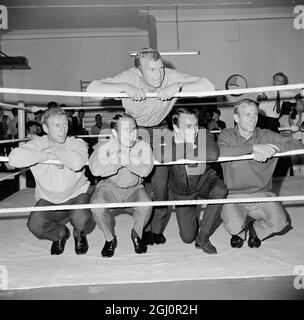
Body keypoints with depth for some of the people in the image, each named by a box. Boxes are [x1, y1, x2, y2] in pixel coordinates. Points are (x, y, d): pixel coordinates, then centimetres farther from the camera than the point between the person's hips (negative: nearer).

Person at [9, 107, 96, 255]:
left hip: (77, 195, -1)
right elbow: (14, 158, -32)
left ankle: (79, 233, 11)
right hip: (48, 200, 2)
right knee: (35, 226, -23)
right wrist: (47, 154, -27)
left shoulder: (77, 143, -13)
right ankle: (60, 233, 14)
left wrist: (54, 150, -23)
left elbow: (77, 163, -39)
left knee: (81, 220, -30)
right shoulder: (38, 144, -10)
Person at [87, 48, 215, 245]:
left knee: (161, 183, -4)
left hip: (159, 130, 1)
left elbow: (208, 86, -31)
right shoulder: (129, 77, -27)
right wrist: (125, 87, -48)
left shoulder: (171, 77, -26)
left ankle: (157, 226, 19)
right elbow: (92, 88, -36)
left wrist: (177, 87, -45)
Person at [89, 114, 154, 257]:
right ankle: (110, 239, 1)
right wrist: (121, 161, -29)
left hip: (134, 188, 0)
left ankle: (137, 235, 4)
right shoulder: (104, 146, -14)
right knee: (97, 206, -29)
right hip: (109, 186, 0)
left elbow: (145, 170, -31)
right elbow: (96, 169, -33)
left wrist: (118, 157, -28)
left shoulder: (142, 146, -12)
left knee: (145, 205, -30)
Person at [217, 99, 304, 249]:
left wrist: (272, 149, -24)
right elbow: (219, 152, -25)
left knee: (278, 223, -22)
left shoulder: (266, 135, 3)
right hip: (234, 195, -2)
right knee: (233, 226, -27)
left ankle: (256, 229, 16)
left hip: (262, 195, 2)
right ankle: (240, 231, 15)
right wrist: (254, 148, -32)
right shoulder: (227, 135, -1)